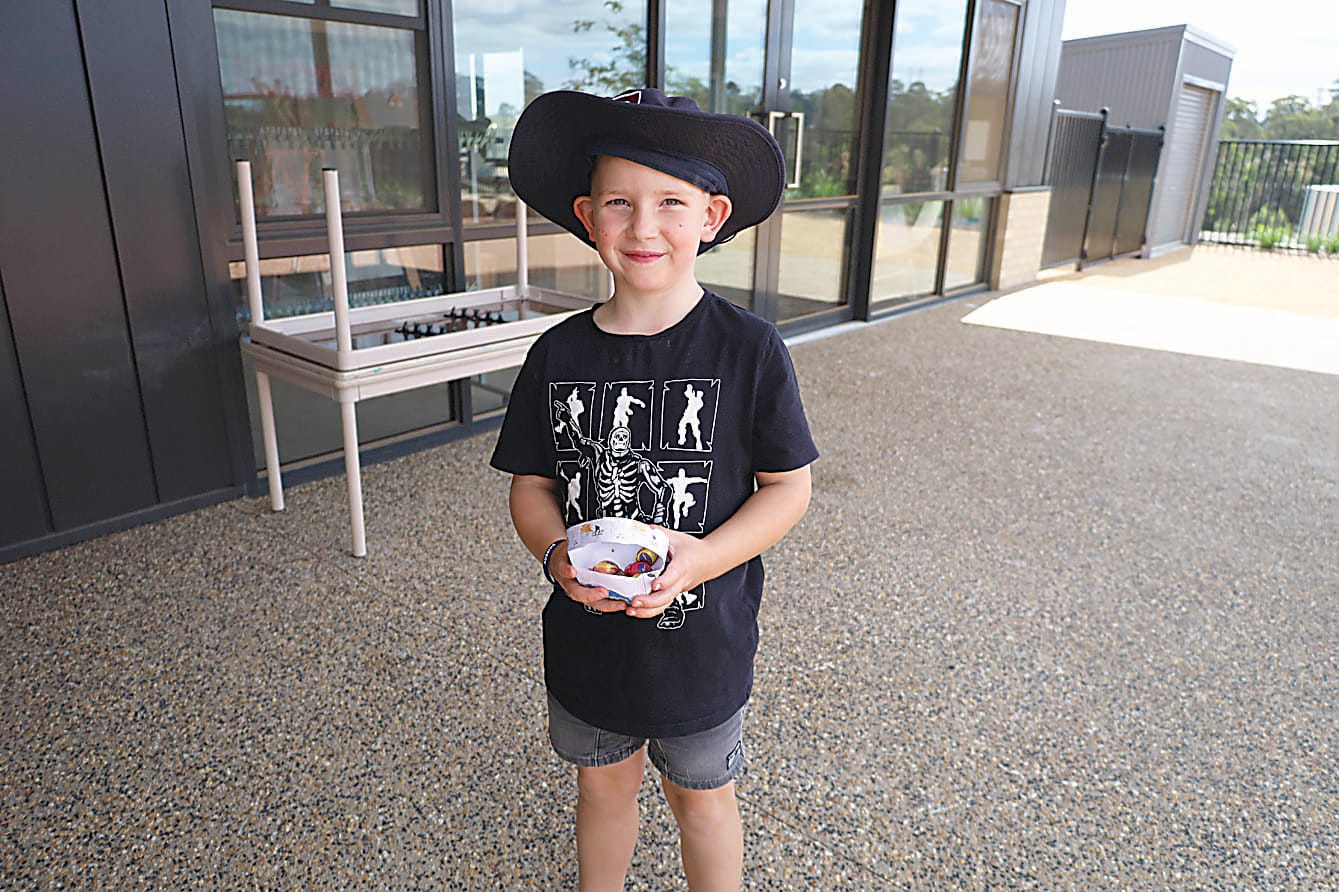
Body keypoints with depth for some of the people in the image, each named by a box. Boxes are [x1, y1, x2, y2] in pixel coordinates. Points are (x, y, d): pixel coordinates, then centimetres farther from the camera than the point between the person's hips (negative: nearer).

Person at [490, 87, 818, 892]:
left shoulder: (748, 349, -15)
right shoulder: (560, 353, -6)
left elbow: (789, 486, -9)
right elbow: (532, 482, 2)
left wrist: (703, 559, -23)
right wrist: (555, 553, -18)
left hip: (703, 638, -2)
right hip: (585, 635, 3)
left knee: (701, 794, 21)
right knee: (603, 785, 24)